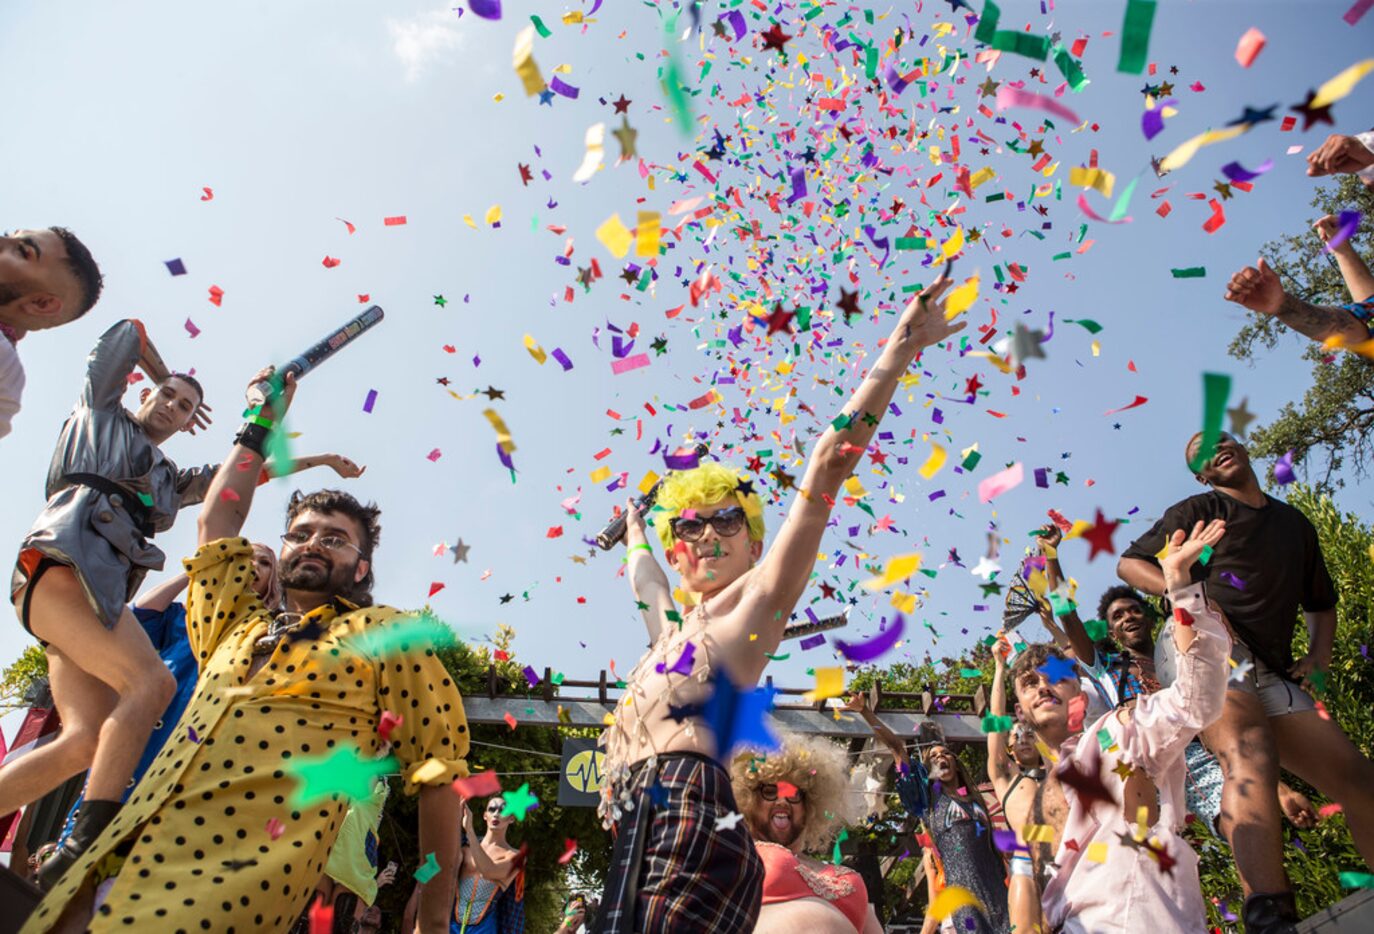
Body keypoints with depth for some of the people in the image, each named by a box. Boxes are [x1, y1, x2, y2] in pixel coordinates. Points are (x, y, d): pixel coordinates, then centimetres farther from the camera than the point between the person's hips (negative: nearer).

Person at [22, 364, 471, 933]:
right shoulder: (237, 627, 22)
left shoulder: (389, 634, 6)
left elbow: (437, 769, 1)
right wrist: (260, 425, 39)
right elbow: (216, 523, 33)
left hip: (243, 876, -5)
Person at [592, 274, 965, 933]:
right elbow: (640, 569, 52)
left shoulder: (753, 601, 6)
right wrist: (634, 520, 69)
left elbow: (828, 465, 1)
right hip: (638, 844, 8)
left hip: (692, 831, -8)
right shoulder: (669, 626, 27)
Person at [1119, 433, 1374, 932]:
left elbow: (1322, 602, 37)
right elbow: (1129, 563, 7)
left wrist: (1320, 652, 17)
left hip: (1272, 675, 7)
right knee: (1250, 754, -32)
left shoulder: (1296, 524, 27)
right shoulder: (1198, 511, 10)